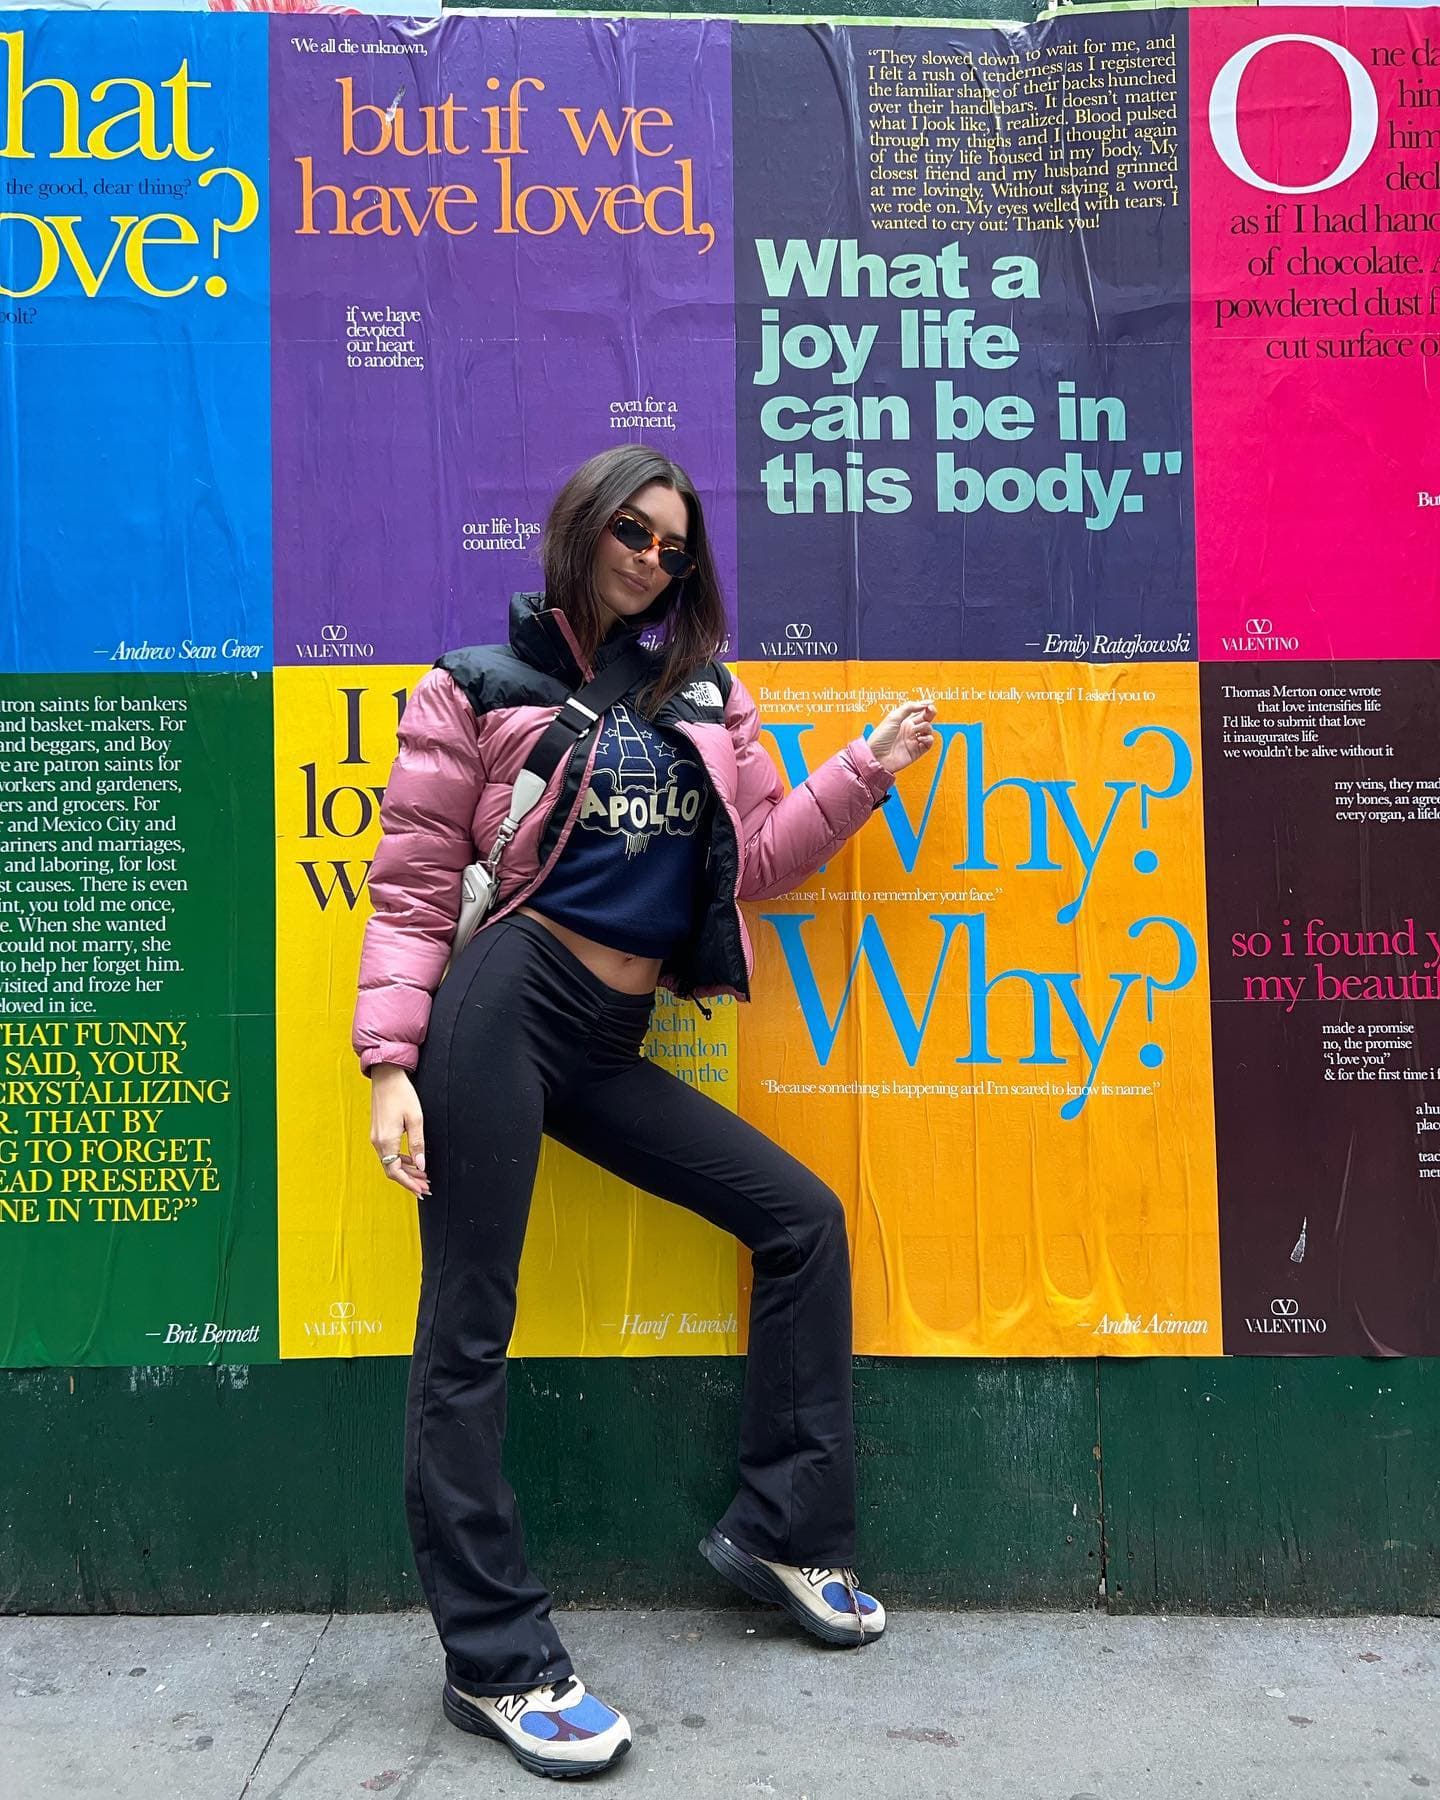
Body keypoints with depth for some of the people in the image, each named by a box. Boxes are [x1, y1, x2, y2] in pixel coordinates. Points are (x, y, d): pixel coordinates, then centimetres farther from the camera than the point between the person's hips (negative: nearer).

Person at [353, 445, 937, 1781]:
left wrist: (866, 770, 6)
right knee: (467, 1329, -3)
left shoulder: (704, 696, 18)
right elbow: (412, 890, -2)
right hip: (505, 1001, -5)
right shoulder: (479, 687, 3)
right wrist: (391, 1061, -11)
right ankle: (495, 1662, 10)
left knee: (802, 1217, 4)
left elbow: (755, 860, 14)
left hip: (610, 1045, 6)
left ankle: (780, 1529, 18)